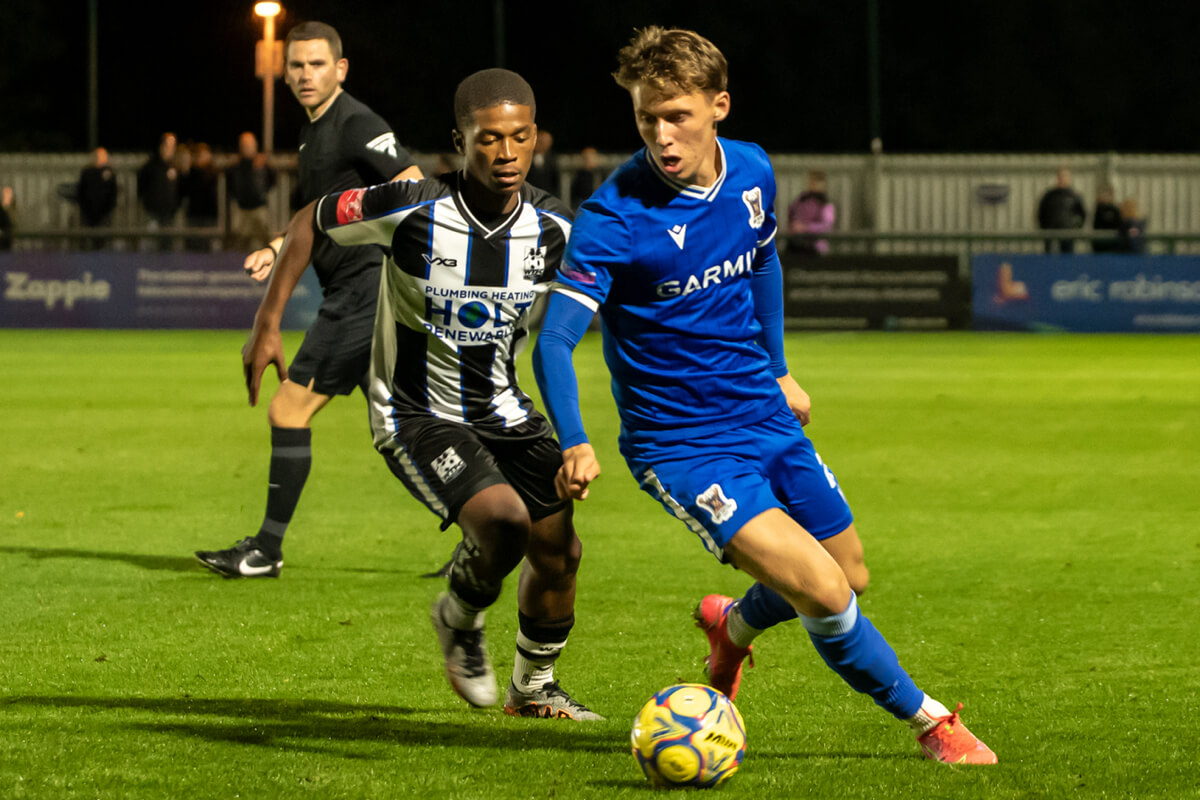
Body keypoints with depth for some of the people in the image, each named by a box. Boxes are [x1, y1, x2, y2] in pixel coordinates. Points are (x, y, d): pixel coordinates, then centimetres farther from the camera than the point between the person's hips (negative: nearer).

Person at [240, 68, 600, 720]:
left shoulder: (552, 229, -10)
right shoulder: (414, 209, -22)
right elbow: (311, 222, -6)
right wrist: (268, 322, -8)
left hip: (503, 412, 5)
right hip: (415, 415, -5)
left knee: (560, 552, 1)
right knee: (503, 519, -28)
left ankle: (532, 688, 30)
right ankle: (460, 618, 6)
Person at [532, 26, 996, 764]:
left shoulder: (752, 173, -3)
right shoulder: (615, 218, -22)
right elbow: (554, 338, -25)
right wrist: (574, 444, -40)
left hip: (766, 419, 6)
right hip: (682, 446, -6)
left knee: (851, 577, 17)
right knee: (823, 594, -18)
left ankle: (734, 624, 47)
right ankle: (929, 720, 4)